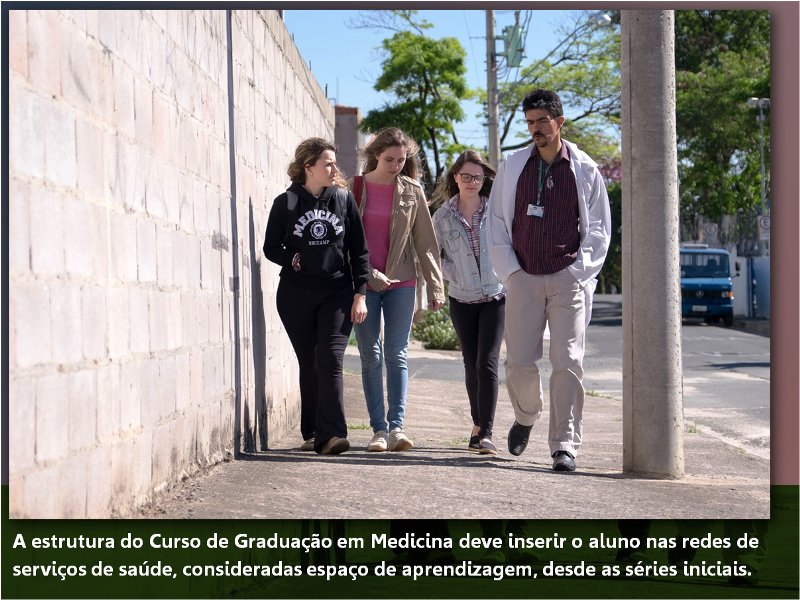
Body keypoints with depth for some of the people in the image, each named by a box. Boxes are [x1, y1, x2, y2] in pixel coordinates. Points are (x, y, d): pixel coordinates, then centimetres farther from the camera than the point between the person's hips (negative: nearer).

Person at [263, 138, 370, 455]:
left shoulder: (344, 199, 4)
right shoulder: (286, 203, 1)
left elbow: (359, 250, 6)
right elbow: (271, 248, 9)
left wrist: (360, 295, 1)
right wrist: (293, 259, -11)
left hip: (338, 292, 0)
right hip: (296, 295, 0)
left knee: (331, 359, -13)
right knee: (309, 365, 6)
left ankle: (331, 434, -18)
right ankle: (312, 434, 15)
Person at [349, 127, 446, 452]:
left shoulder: (412, 192, 5)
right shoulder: (354, 188, 3)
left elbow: (426, 241, 8)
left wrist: (435, 285, 6)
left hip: (401, 282, 0)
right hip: (362, 283, 0)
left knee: (396, 354, -5)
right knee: (371, 356, -1)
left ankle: (397, 426, -9)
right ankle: (379, 429, 1)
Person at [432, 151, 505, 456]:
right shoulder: (443, 216, 3)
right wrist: (454, 275, -7)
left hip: (495, 297, -2)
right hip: (462, 299, 2)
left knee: (487, 363, -12)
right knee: (471, 365, 9)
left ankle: (485, 434, -13)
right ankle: (478, 424, 27)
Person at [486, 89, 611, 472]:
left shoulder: (585, 170, 5)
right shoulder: (512, 167, 10)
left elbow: (599, 229, 8)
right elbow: (496, 222, 13)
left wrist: (579, 271, -3)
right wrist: (510, 271, 2)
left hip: (567, 279, -1)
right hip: (523, 279, 2)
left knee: (568, 361, -9)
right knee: (519, 361, -2)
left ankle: (565, 444, -4)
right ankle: (526, 417, 28)